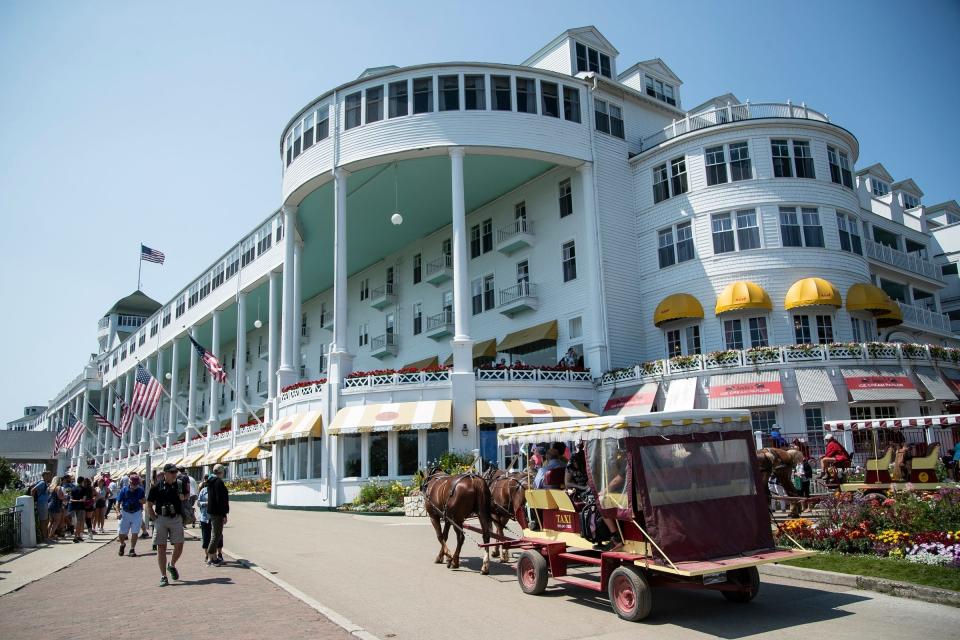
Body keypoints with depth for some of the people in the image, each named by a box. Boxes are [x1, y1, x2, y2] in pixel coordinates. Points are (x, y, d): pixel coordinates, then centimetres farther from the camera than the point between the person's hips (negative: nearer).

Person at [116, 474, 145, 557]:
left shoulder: (140, 490, -2)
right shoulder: (124, 490, -7)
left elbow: (143, 501, 12)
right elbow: (118, 502, -4)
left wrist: (142, 501, -13)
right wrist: (118, 512, -17)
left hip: (137, 513, 0)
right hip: (125, 513, 0)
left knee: (134, 532, -2)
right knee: (121, 532, 5)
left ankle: (132, 549, 9)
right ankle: (122, 544, 35)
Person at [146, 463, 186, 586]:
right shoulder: (157, 487, -2)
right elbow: (149, 505, 3)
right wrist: (155, 519, -4)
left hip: (176, 519, 2)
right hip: (161, 519, -2)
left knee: (179, 545, -1)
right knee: (161, 547, 1)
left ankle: (172, 566, 28)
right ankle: (163, 576, 8)